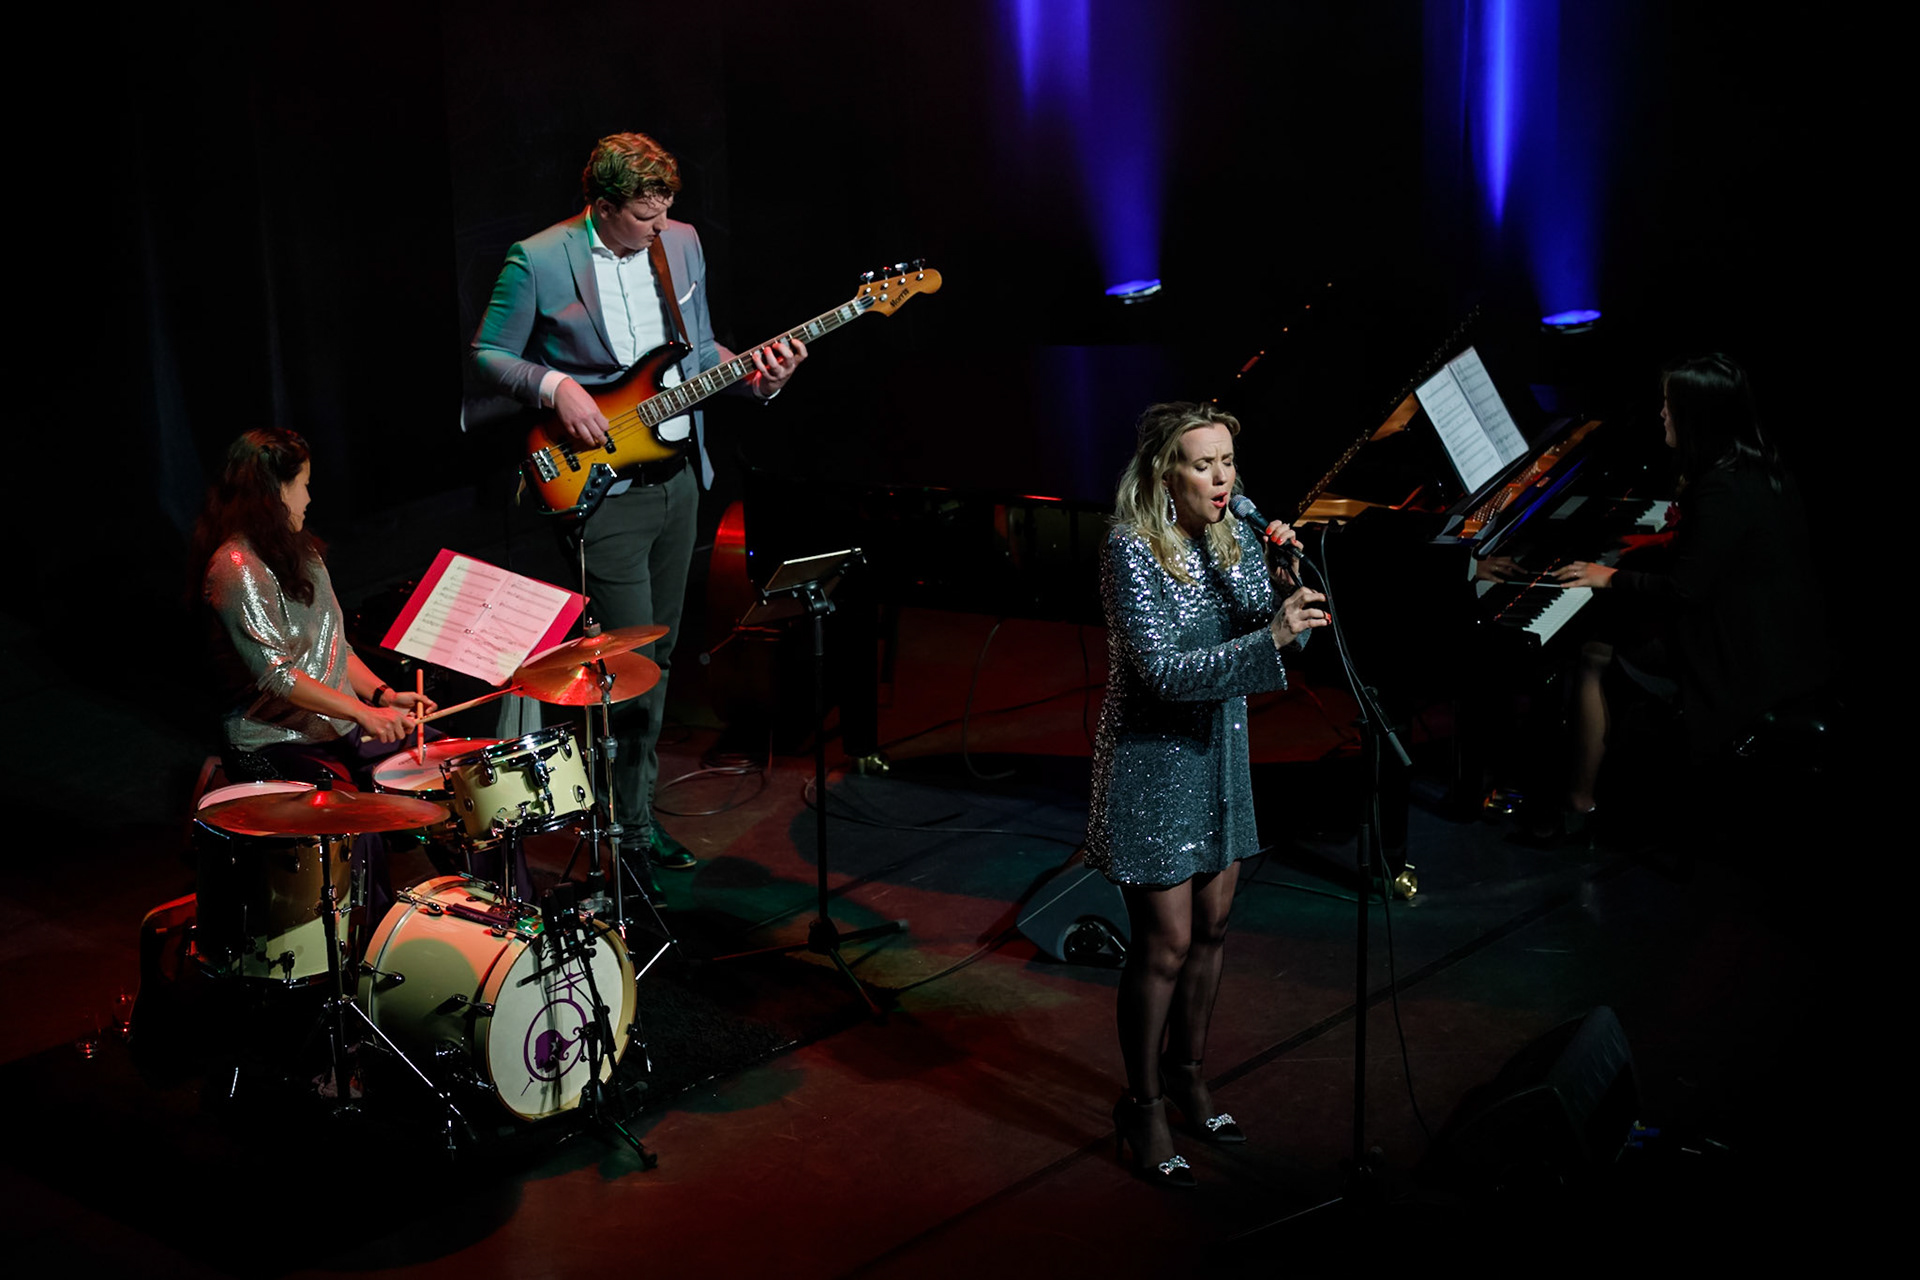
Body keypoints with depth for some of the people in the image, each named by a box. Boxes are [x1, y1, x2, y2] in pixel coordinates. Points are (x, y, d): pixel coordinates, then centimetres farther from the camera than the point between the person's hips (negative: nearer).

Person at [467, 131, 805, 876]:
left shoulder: (682, 243, 6)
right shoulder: (537, 261, -11)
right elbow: (485, 354, -3)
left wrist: (754, 374, -2)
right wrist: (554, 386, -18)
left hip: (679, 477, 6)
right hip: (603, 487, -6)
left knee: (661, 653, 13)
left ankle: (635, 804, 26)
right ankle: (629, 827, 6)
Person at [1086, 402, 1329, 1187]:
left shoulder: (1232, 534, 2)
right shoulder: (1130, 550, -19)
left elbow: (1280, 632, 1)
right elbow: (1165, 671, -27)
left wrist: (1286, 583, -20)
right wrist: (1269, 636, -35)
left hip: (1220, 755, 7)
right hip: (1153, 769, -7)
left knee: (1212, 928, 16)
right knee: (1166, 945, -1)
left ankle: (1187, 1074, 36)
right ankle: (1142, 1108, 16)